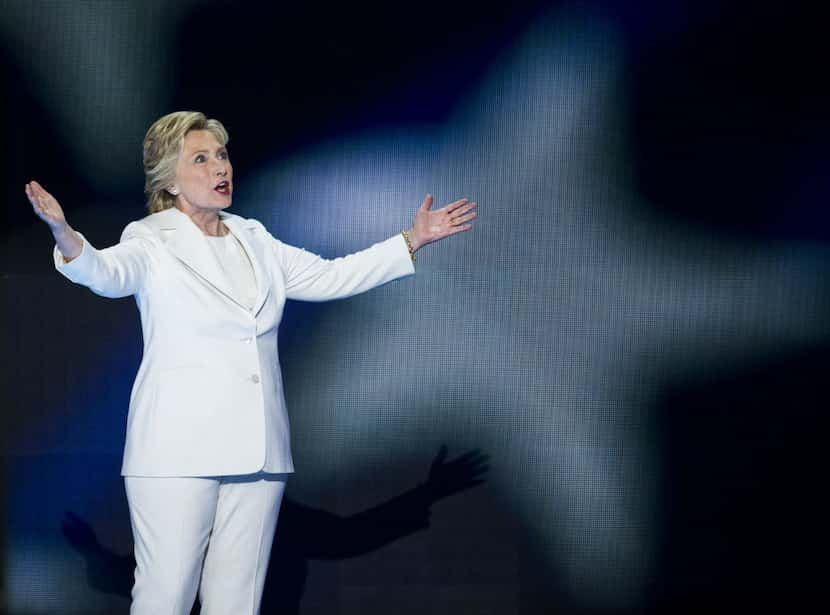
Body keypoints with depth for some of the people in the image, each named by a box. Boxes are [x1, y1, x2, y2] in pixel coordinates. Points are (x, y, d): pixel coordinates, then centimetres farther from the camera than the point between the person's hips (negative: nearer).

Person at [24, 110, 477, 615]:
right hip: (180, 453, -5)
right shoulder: (152, 242, -1)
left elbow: (329, 277, 20)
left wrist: (414, 240, 16)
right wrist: (66, 238, -43)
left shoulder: (254, 241, 17)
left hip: (257, 455, 5)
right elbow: (105, 272, -21)